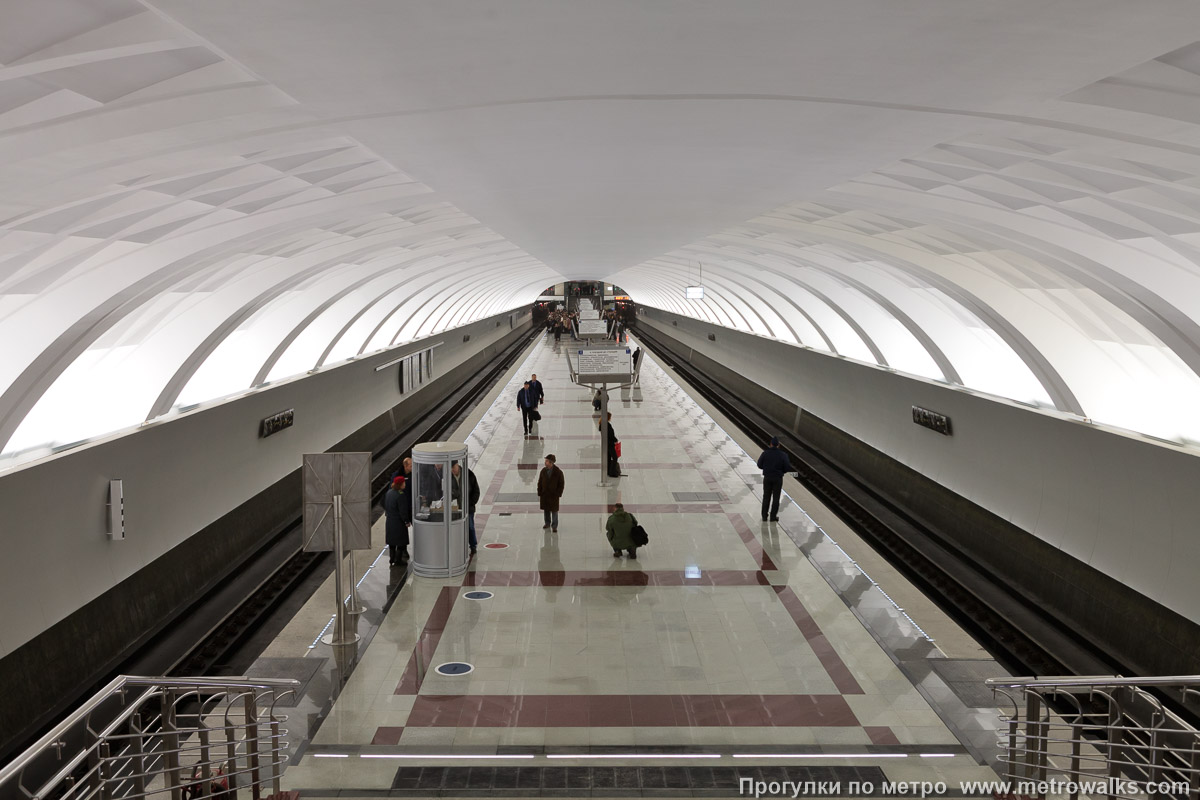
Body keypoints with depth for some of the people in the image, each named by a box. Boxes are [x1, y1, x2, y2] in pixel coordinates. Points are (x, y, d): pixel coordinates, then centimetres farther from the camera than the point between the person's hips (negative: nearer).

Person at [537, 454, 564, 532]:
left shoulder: (558, 472, -14)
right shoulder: (543, 471, -6)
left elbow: (561, 484, -8)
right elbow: (540, 483, 1)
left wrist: (558, 495, -11)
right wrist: (539, 493, -1)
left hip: (554, 495, -3)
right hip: (544, 494, 3)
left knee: (554, 511, 3)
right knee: (546, 509, 14)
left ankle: (554, 527, 13)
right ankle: (547, 523, 32)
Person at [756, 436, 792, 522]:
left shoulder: (765, 453, -10)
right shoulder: (782, 455, -12)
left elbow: (760, 465, -2)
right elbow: (788, 468, -11)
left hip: (767, 478, 1)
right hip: (777, 479, -1)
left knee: (766, 497, 14)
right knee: (776, 498, 10)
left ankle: (764, 516, 16)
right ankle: (773, 517, 12)